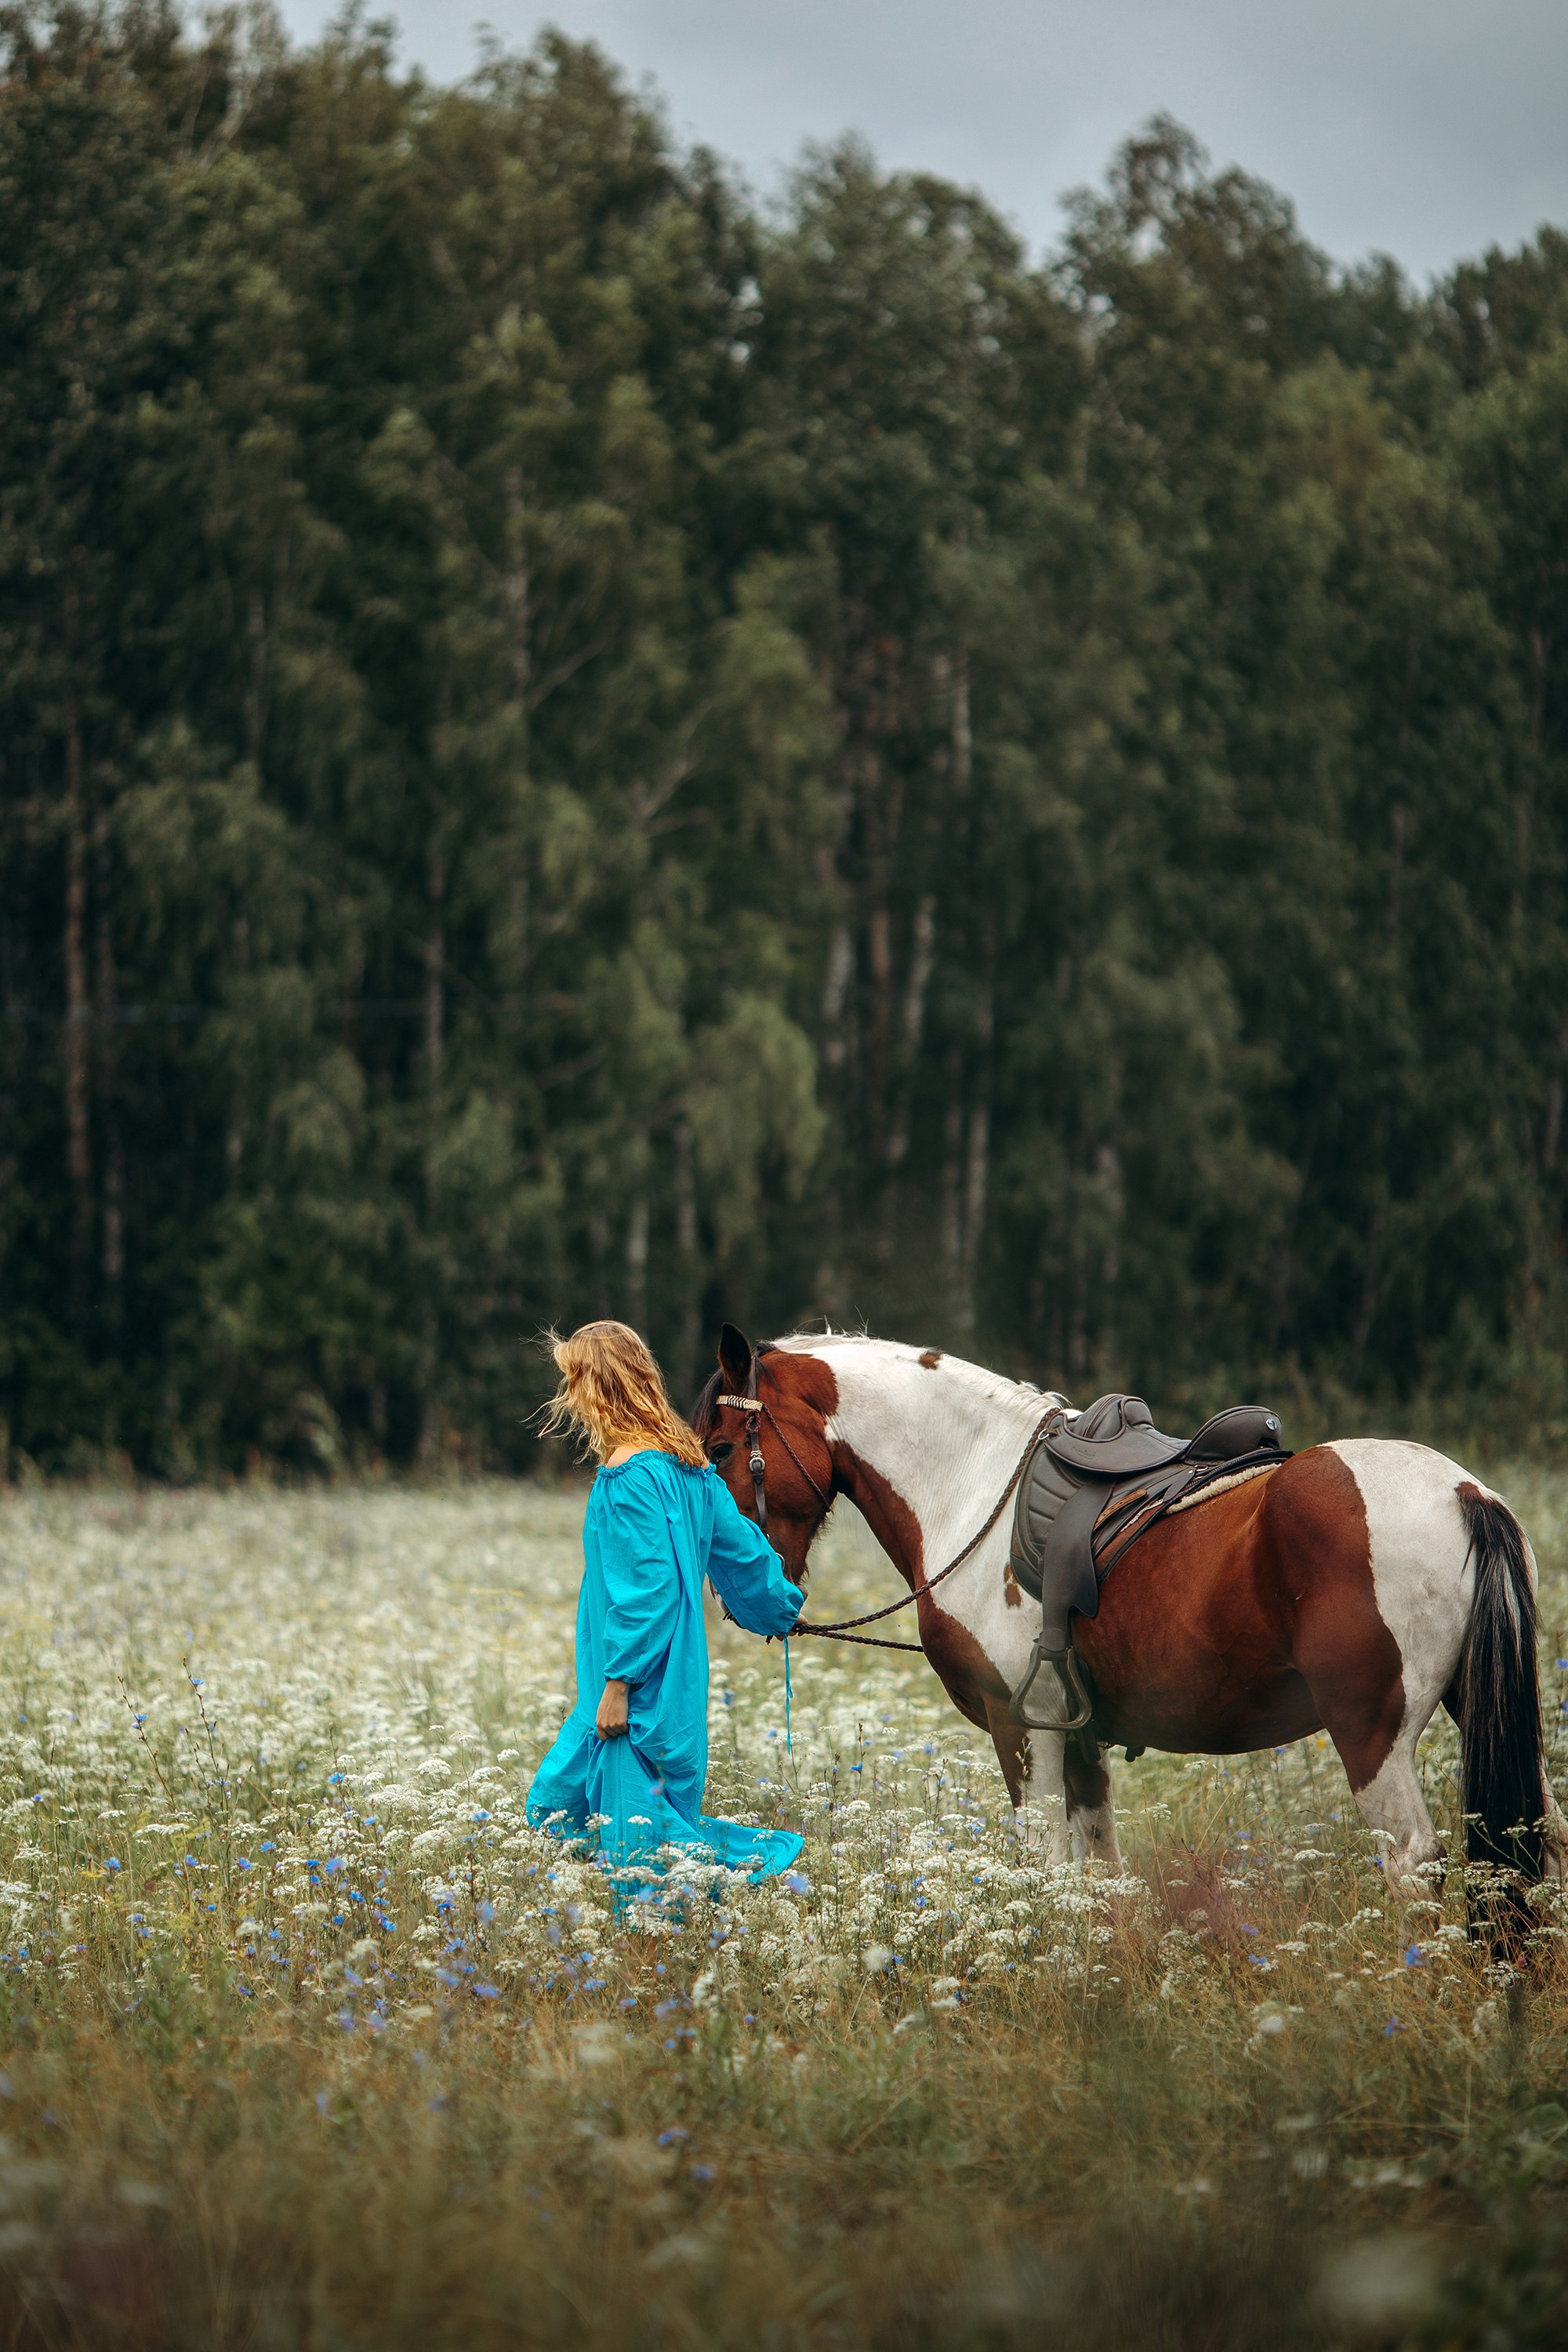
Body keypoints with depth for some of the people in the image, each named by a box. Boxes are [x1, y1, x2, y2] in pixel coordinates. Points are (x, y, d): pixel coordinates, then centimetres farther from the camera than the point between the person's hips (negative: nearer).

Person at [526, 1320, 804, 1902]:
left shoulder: (631, 1476, -18)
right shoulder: (687, 1466, 9)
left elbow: (647, 1587, -22)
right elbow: (740, 1545, 19)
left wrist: (619, 1683, -19)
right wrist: (779, 1609, 36)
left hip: (640, 1692, -9)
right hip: (676, 1680, 9)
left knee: (637, 1831, -4)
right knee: (558, 1801, 14)